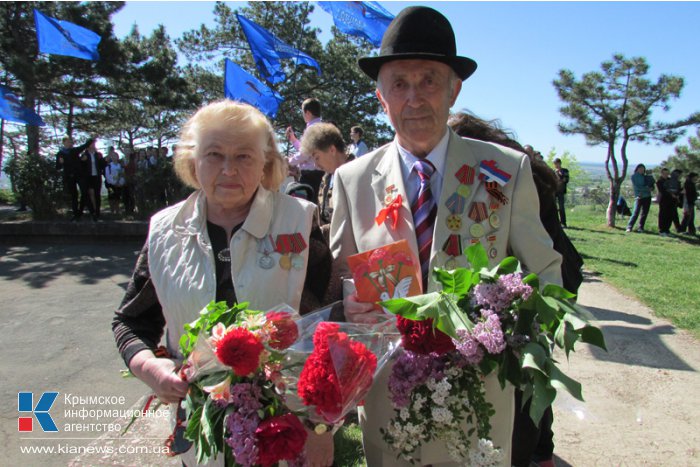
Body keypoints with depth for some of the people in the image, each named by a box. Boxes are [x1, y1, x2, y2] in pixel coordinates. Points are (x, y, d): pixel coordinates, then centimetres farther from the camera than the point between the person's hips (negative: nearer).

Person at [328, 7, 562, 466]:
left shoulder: (508, 170, -6)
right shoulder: (352, 179, -3)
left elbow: (544, 274, 1)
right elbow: (339, 278, 4)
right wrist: (350, 305, -18)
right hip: (387, 397, 1)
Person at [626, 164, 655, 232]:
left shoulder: (646, 177, 15)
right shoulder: (634, 176, 2)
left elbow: (652, 186, 12)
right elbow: (636, 186, -9)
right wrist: (646, 189, -12)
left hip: (647, 197, 5)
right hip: (639, 197, -5)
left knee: (645, 213, 4)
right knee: (636, 212, -13)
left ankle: (641, 227, 11)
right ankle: (629, 227, -10)